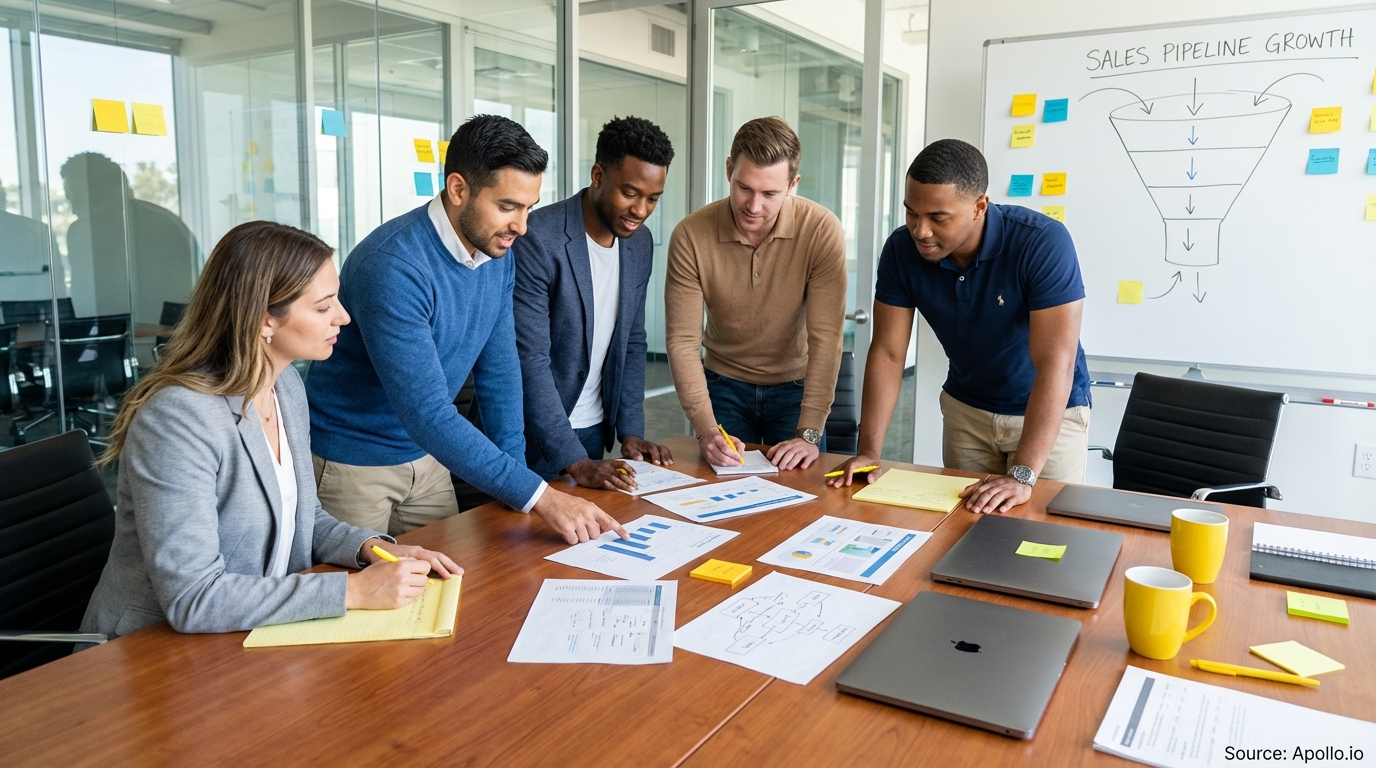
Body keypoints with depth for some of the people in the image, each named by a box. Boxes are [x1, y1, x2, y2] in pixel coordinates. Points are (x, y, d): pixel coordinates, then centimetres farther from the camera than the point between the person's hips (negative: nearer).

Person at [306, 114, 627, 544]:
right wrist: (537, 496, -33)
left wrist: (515, 486, -4)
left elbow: (499, 371, 1)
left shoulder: (498, 256, -5)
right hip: (351, 463, -6)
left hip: (425, 458, 7)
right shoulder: (392, 266, -29)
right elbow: (428, 414, -32)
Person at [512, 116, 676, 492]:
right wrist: (574, 460, -26)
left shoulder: (641, 243, 1)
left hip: (594, 430, 6)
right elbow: (530, 360, -24)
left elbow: (632, 343, 8)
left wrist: (630, 430, 0)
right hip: (534, 432, -6)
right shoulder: (537, 240, -22)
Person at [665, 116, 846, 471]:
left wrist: (809, 434, -30)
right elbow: (682, 340, -18)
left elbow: (826, 337, -24)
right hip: (725, 385, 1)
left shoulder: (822, 231, -22)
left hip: (796, 386, 0)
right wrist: (705, 429, -28)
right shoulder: (690, 235, -19)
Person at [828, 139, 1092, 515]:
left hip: (1052, 411, -3)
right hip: (965, 408, 3)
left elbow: (1055, 363, -33)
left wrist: (1023, 476, -40)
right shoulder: (902, 249, -17)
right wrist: (868, 452, -23)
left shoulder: (1043, 243, -29)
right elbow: (887, 353, -14)